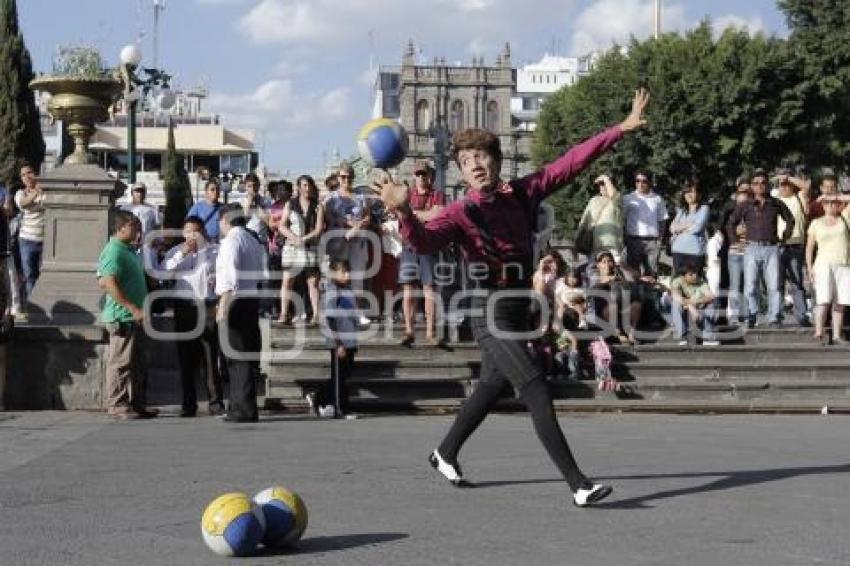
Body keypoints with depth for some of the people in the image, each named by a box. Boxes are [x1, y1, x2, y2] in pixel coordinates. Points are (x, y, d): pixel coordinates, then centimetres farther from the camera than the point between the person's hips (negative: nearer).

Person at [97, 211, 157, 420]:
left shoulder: (129, 250, 16)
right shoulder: (114, 250, -14)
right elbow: (110, 284, -23)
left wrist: (140, 309, 20)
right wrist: (133, 308, -23)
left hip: (135, 317, 10)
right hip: (122, 316, -10)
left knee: (136, 363, 13)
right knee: (121, 363, -5)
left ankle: (136, 404, 19)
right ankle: (118, 406, 0)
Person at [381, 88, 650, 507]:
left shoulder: (523, 193, 1)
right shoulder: (461, 213, -11)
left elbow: (572, 162, 1)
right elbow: (424, 242, -28)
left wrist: (621, 129, -2)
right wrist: (404, 212, -48)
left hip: (519, 311, 7)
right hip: (491, 316, -6)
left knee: (491, 388, 20)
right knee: (536, 390, -16)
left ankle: (445, 453, 41)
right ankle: (578, 485, -15)